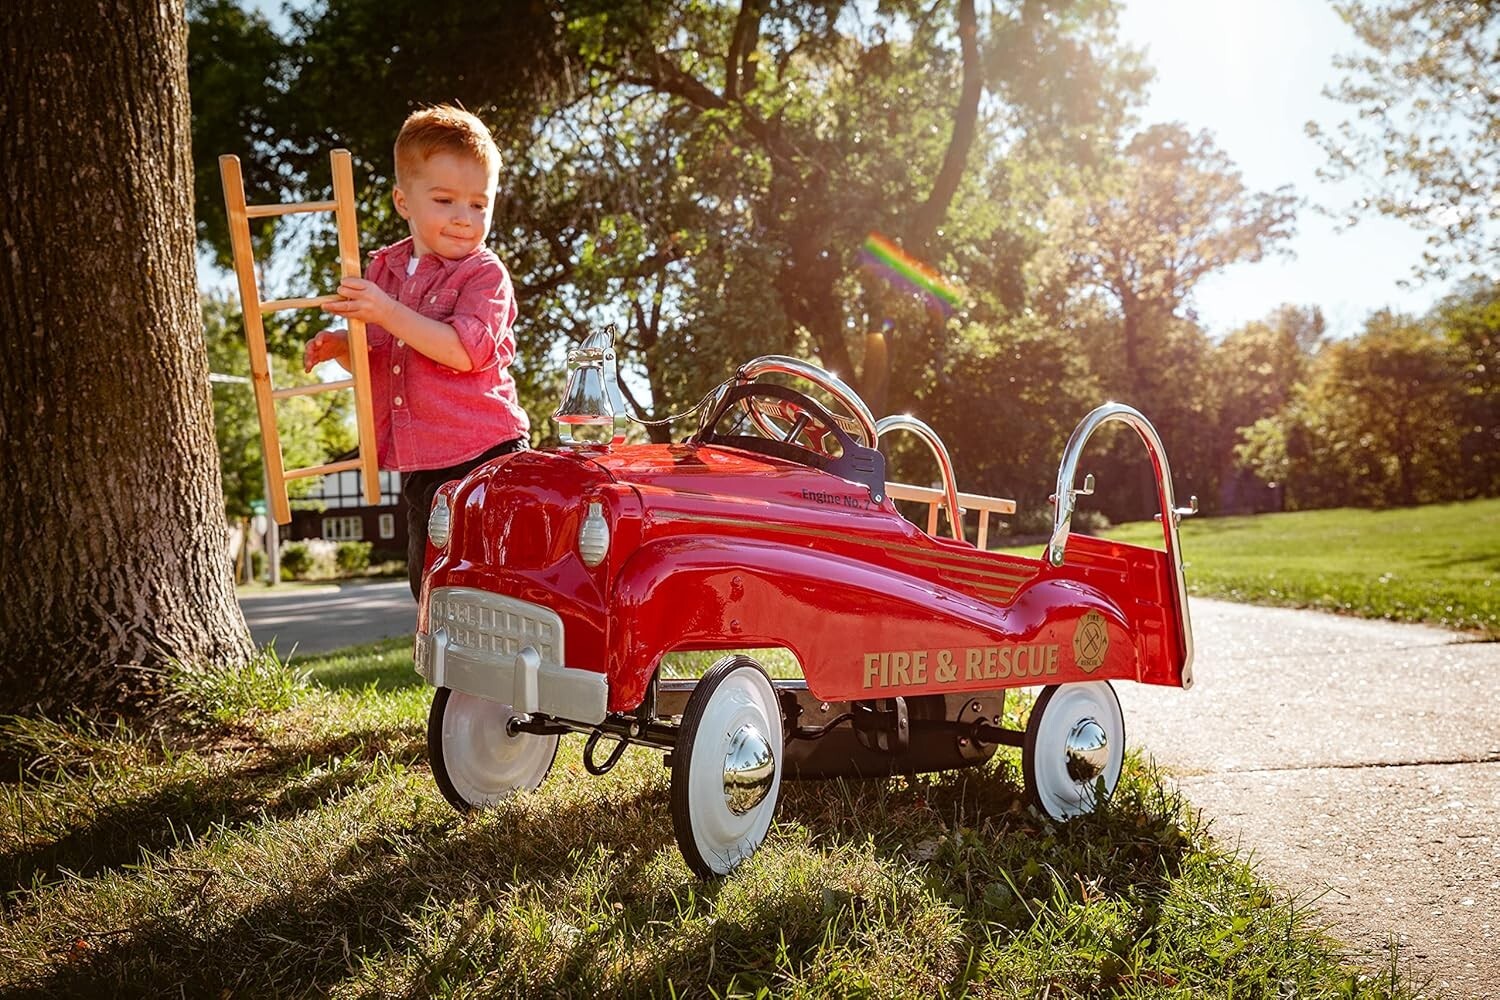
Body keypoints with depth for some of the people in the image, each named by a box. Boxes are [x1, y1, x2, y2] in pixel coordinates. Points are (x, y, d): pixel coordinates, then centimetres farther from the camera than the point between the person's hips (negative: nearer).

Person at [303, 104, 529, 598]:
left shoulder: (485, 273, -8)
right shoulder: (383, 269, 11)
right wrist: (341, 346, 1)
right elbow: (376, 362, 22)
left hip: (485, 459, -7)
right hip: (419, 468, 7)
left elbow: (465, 351, -24)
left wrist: (388, 312, -26)